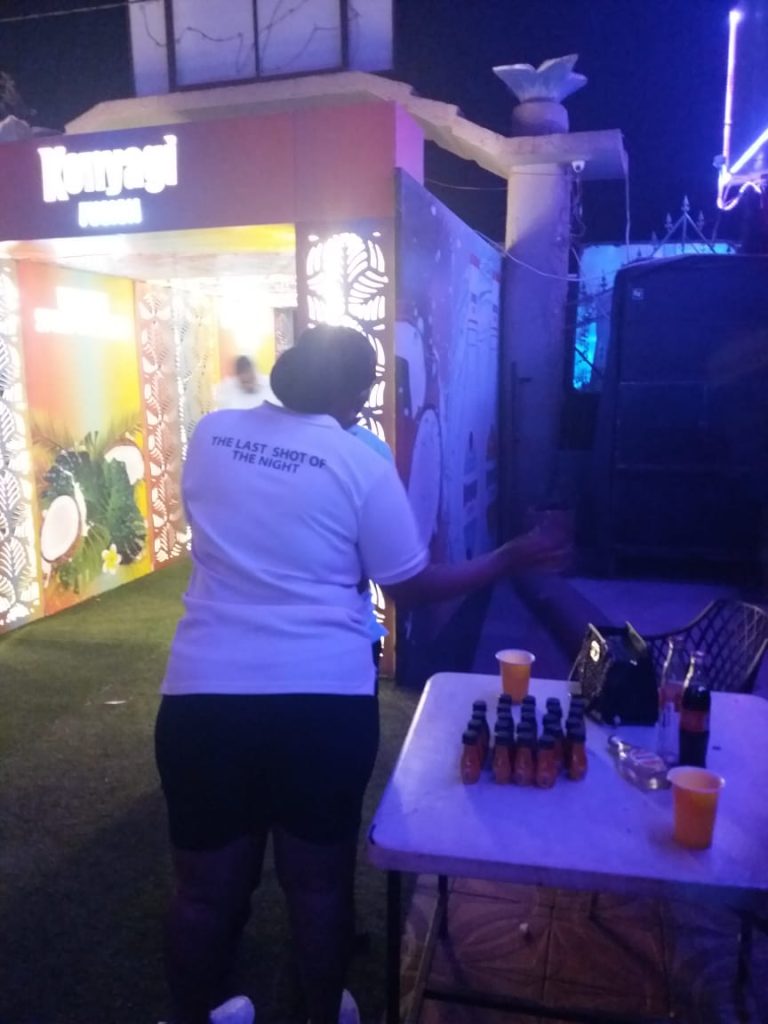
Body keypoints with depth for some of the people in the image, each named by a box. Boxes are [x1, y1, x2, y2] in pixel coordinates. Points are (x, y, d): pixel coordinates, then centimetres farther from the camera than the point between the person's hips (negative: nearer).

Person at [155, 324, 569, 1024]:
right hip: (325, 698, -2)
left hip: (203, 694, 3)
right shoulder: (363, 464, -7)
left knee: (206, 889, 20)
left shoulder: (209, 434, 4)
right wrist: (511, 559, 11)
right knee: (320, 882, 20)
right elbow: (414, 587, 0)